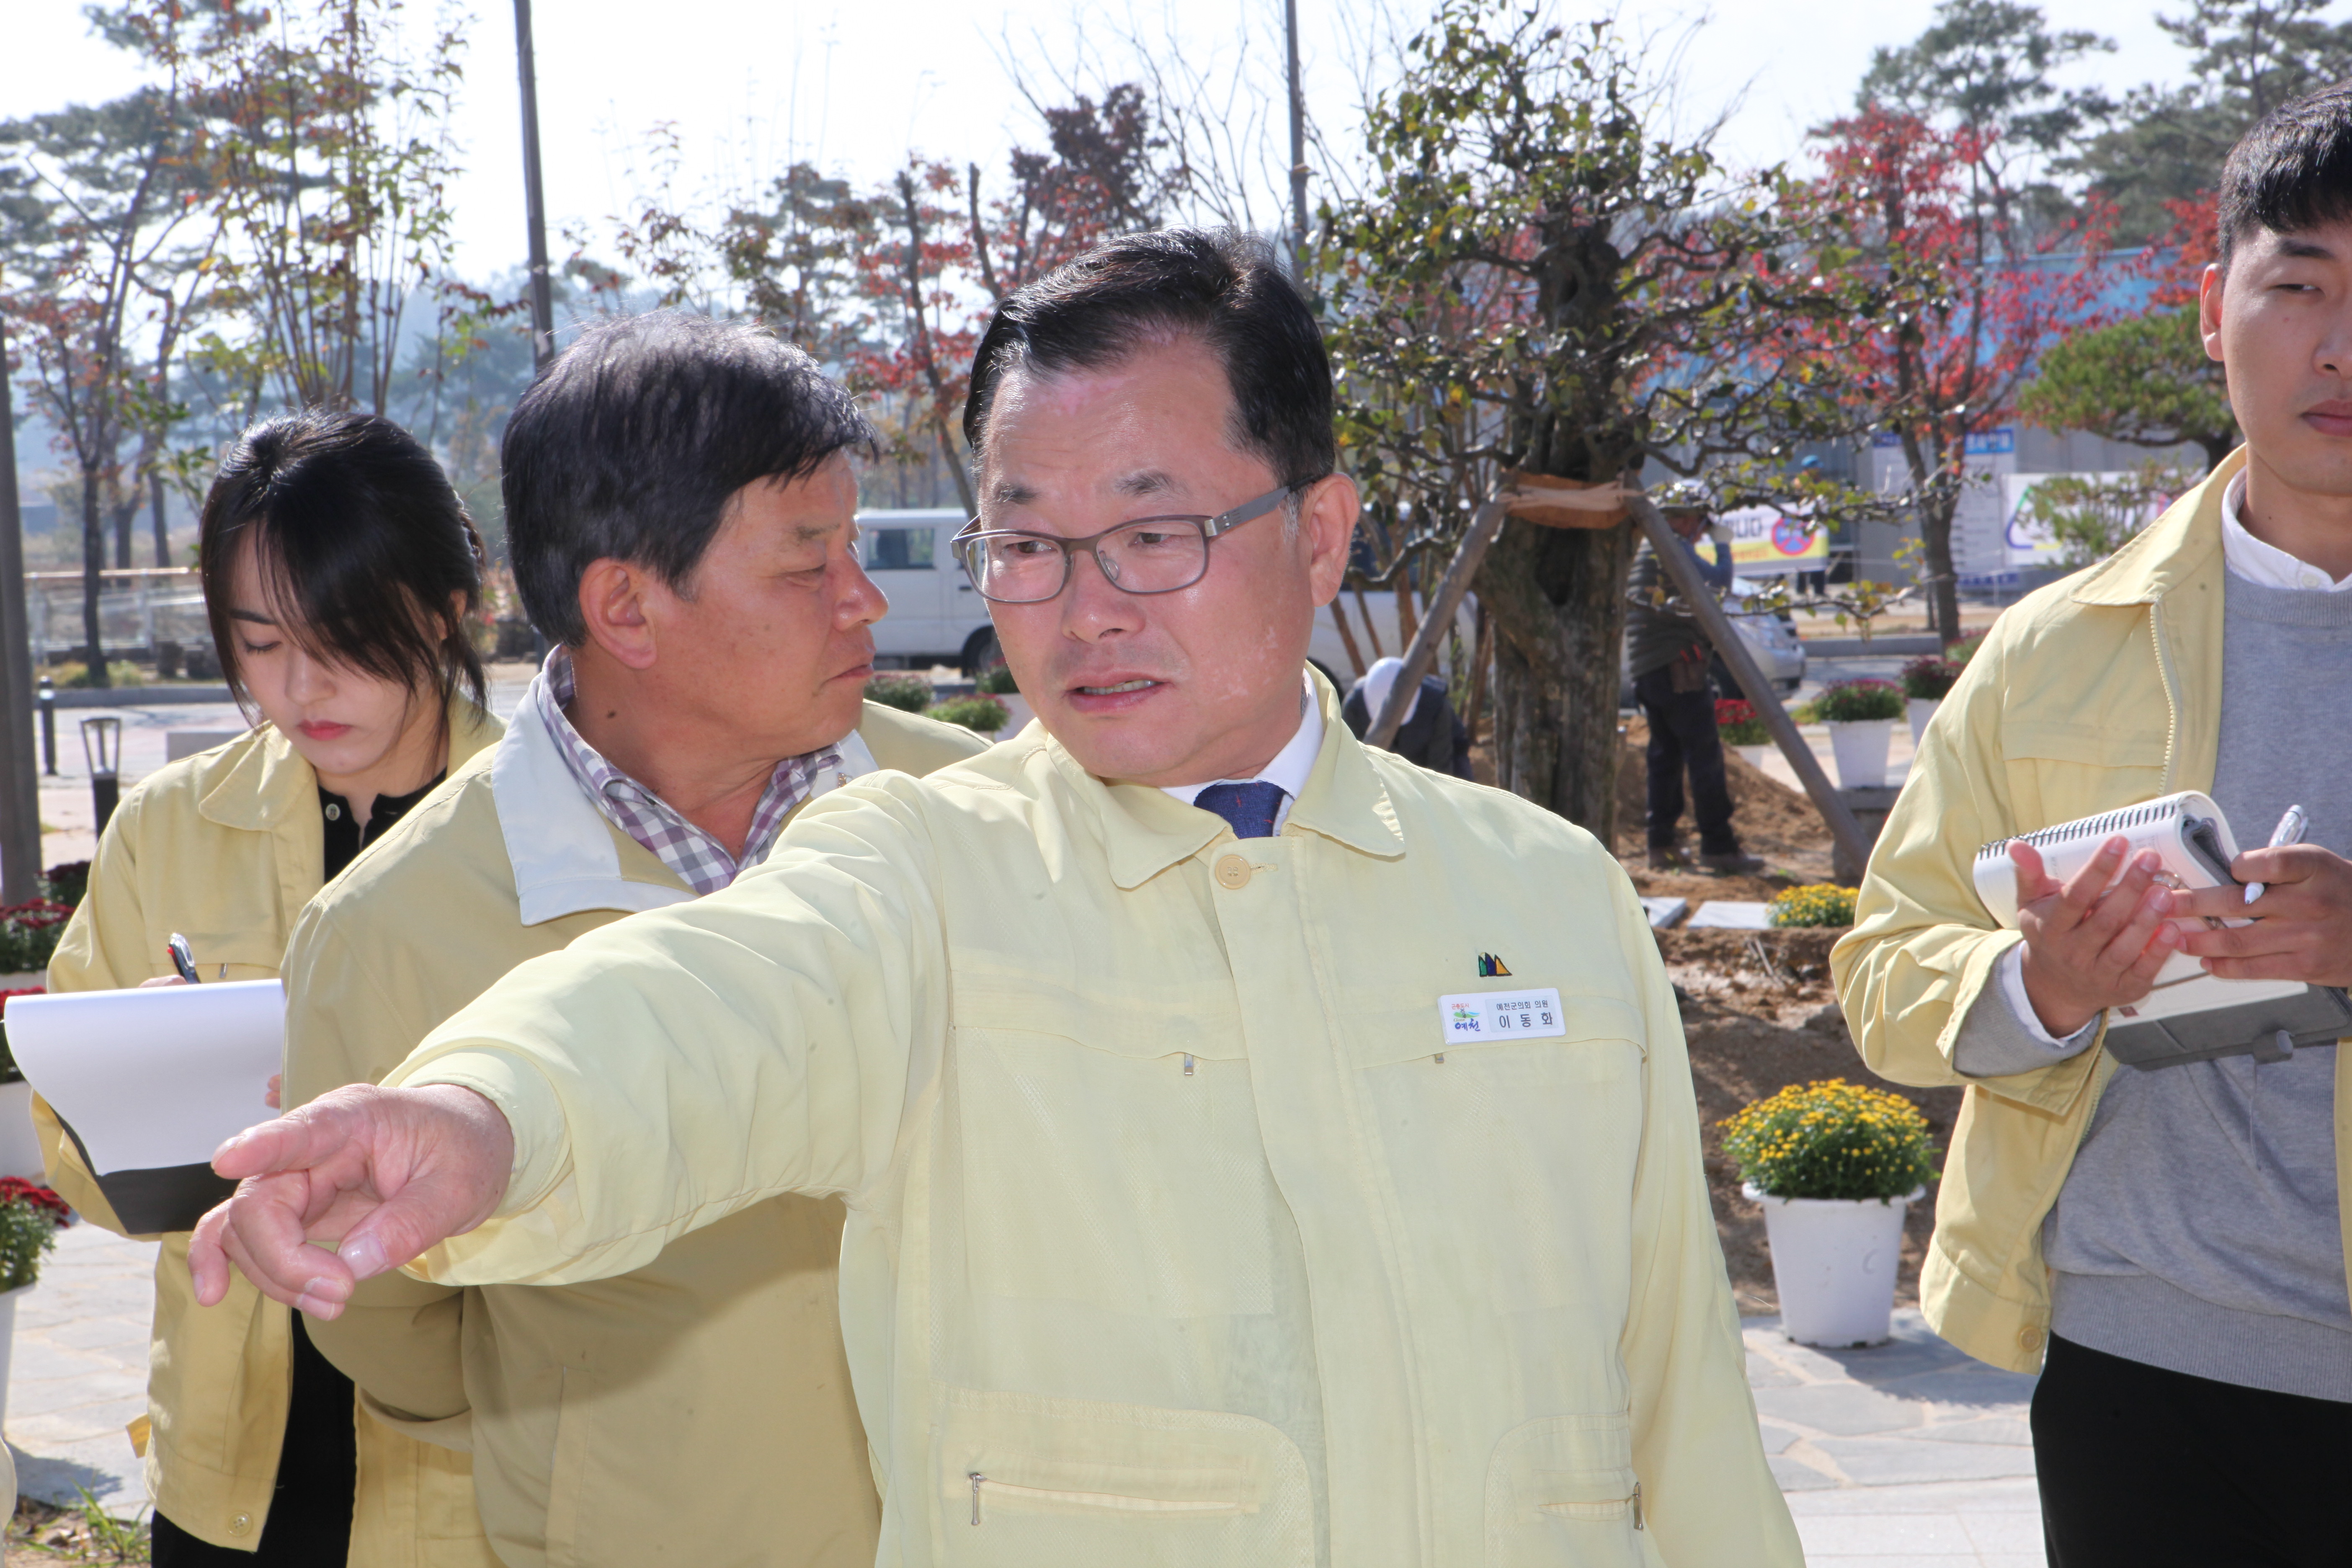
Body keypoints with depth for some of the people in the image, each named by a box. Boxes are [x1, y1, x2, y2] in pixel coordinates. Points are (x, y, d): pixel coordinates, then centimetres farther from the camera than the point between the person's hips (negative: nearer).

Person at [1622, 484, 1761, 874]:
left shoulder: (1640, 549, 19)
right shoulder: (1674, 548, -9)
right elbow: (1720, 579, -12)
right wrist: (1723, 546, 4)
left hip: (1643, 669, 9)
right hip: (1675, 666, -9)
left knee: (1664, 755, 12)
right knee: (1704, 754, -9)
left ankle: (1662, 844, 12)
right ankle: (1718, 846, -11)